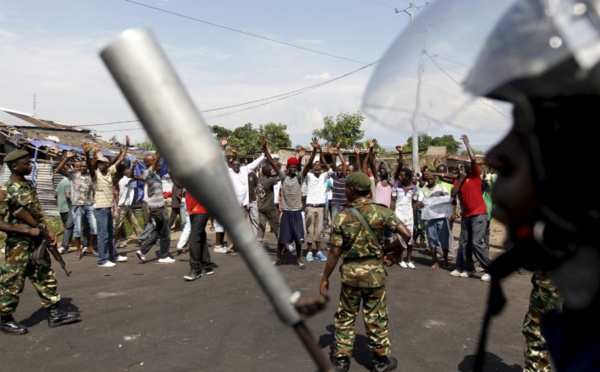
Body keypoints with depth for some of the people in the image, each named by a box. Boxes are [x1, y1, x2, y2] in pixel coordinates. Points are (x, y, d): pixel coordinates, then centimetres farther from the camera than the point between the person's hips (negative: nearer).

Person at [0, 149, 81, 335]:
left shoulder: (29, 185, 7)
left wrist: (48, 230, 1)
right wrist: (28, 231, -19)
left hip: (37, 243, 8)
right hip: (18, 245, -7)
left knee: (46, 278, 11)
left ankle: (55, 313, 20)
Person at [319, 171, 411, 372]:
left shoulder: (342, 217, -10)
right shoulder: (381, 211, -9)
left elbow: (334, 252, -9)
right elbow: (406, 234, -13)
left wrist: (325, 278, 1)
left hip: (350, 272, 0)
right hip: (374, 271, 0)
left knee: (345, 316, 16)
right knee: (375, 317, 13)